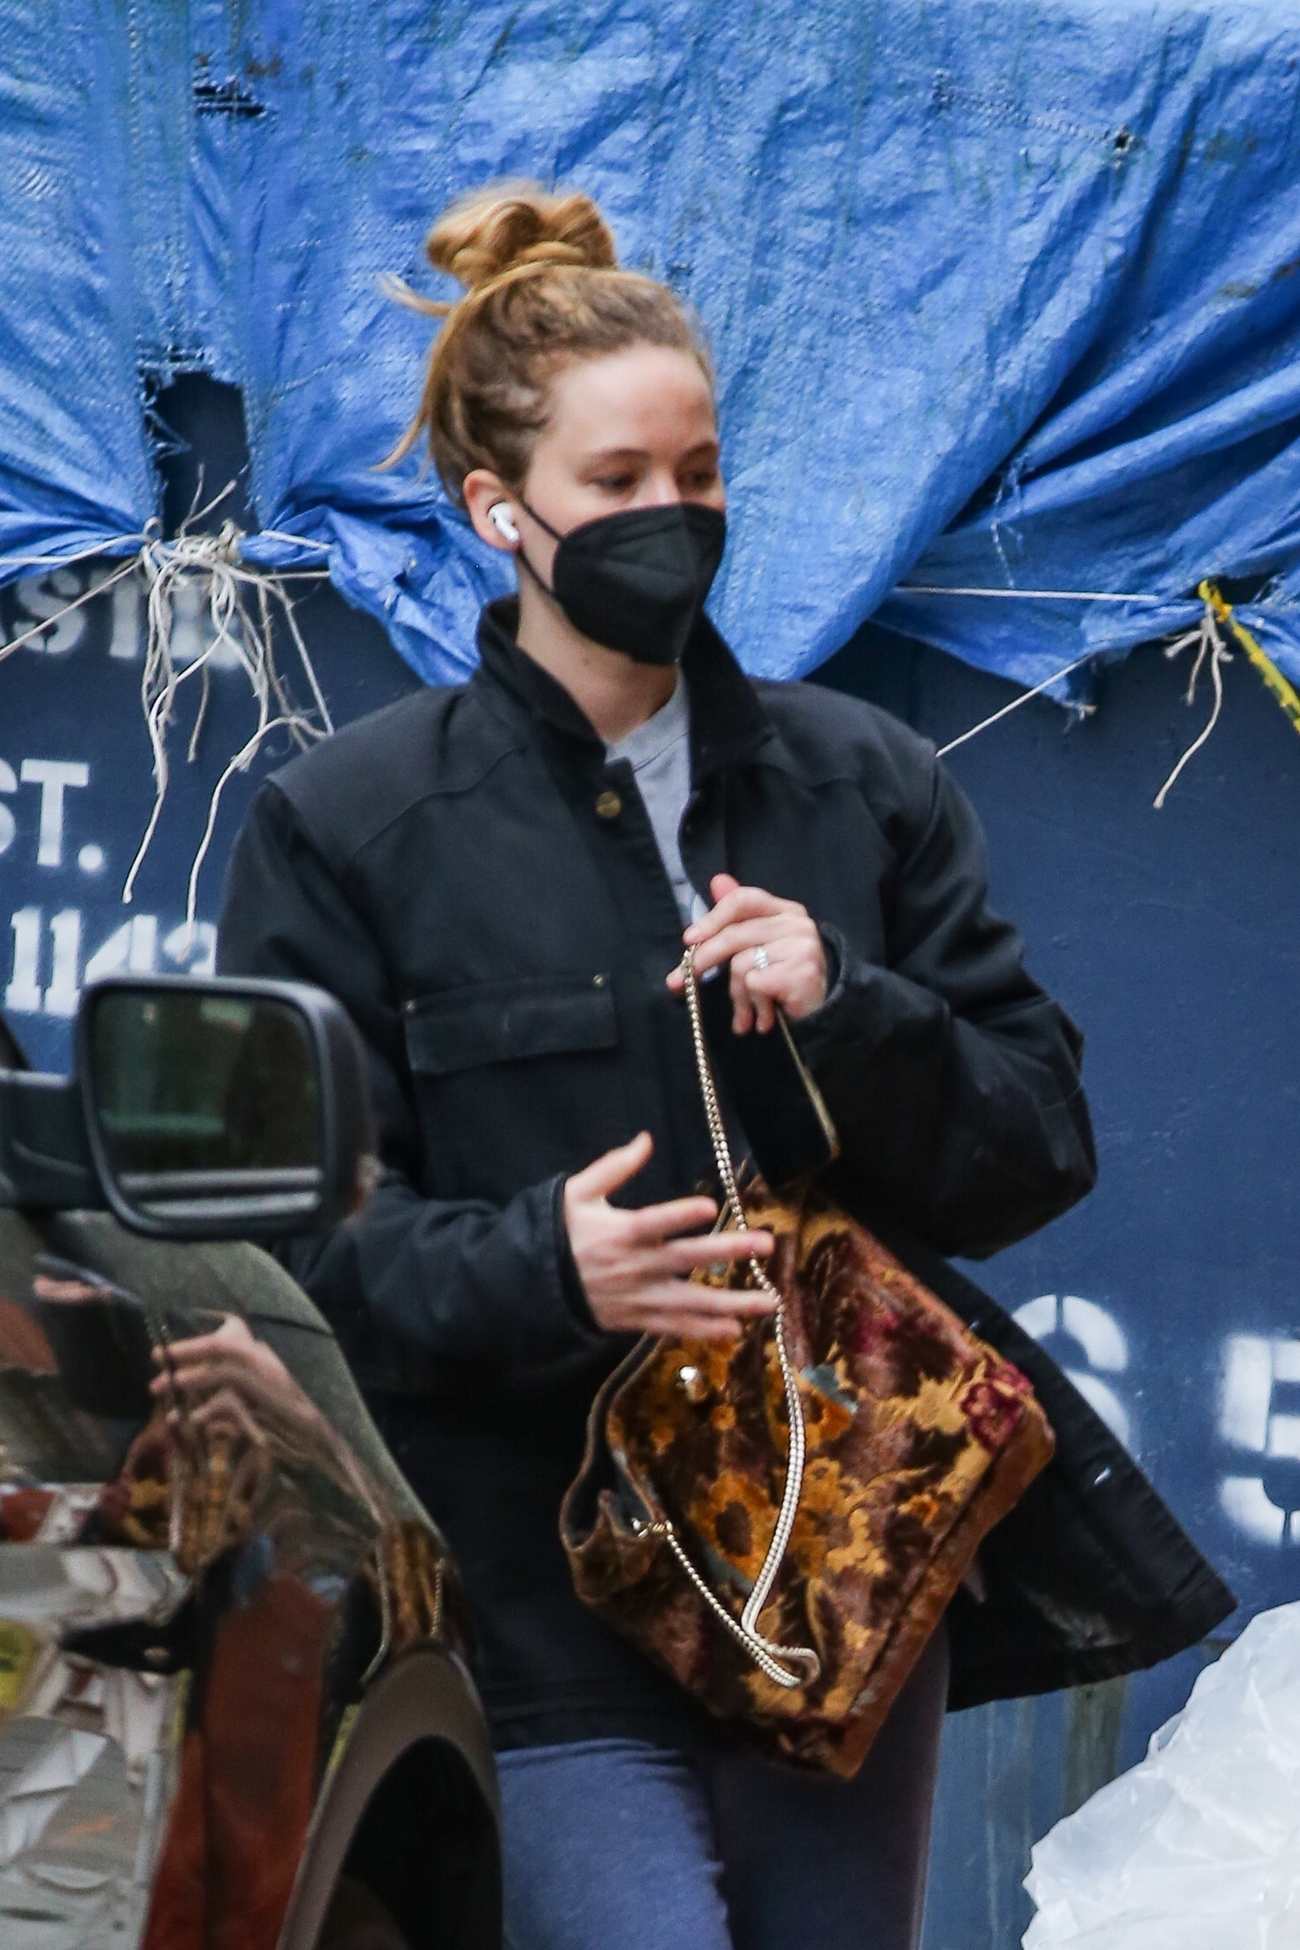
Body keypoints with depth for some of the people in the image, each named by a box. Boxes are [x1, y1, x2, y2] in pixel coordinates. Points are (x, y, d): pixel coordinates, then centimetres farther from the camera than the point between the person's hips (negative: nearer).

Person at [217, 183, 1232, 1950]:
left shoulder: (865, 788, 12)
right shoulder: (351, 827, 2)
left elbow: (1042, 1145, 8)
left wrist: (849, 1014, -10)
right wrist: (534, 1267, -23)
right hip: (546, 1592, -4)